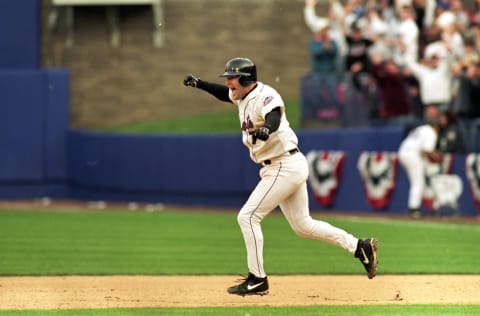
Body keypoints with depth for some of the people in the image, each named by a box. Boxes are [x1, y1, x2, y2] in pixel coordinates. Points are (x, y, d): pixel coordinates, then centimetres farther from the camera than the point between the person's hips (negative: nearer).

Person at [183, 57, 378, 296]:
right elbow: (225, 93, 32)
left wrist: (266, 129, -60)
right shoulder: (243, 95, 10)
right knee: (302, 225, 13)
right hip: (289, 168, 10)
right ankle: (359, 246, 14)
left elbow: (274, 118, -39)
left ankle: (257, 279, -4)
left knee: (248, 216, -9)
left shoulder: (265, 96, -18)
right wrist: (199, 84, 20)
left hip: (285, 167, -10)